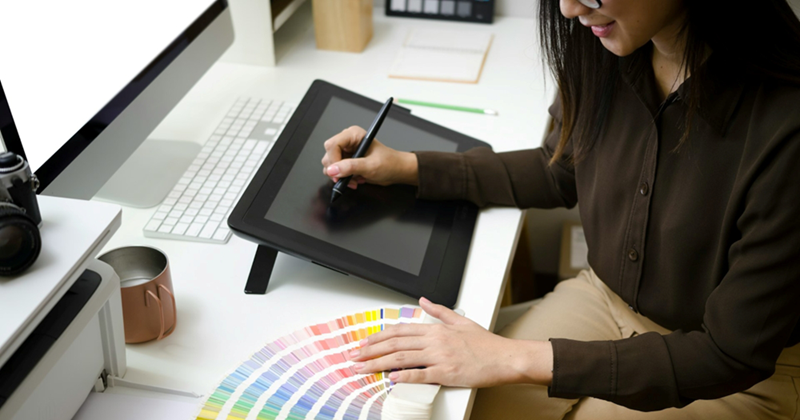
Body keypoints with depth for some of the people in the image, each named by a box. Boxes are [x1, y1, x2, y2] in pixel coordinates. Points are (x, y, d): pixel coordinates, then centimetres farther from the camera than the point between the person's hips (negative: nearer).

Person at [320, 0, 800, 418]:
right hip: (603, 299, 5)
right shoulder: (601, 50, -13)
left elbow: (730, 355, -24)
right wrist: (409, 167, 0)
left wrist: (520, 359, -28)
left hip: (742, 376, -4)